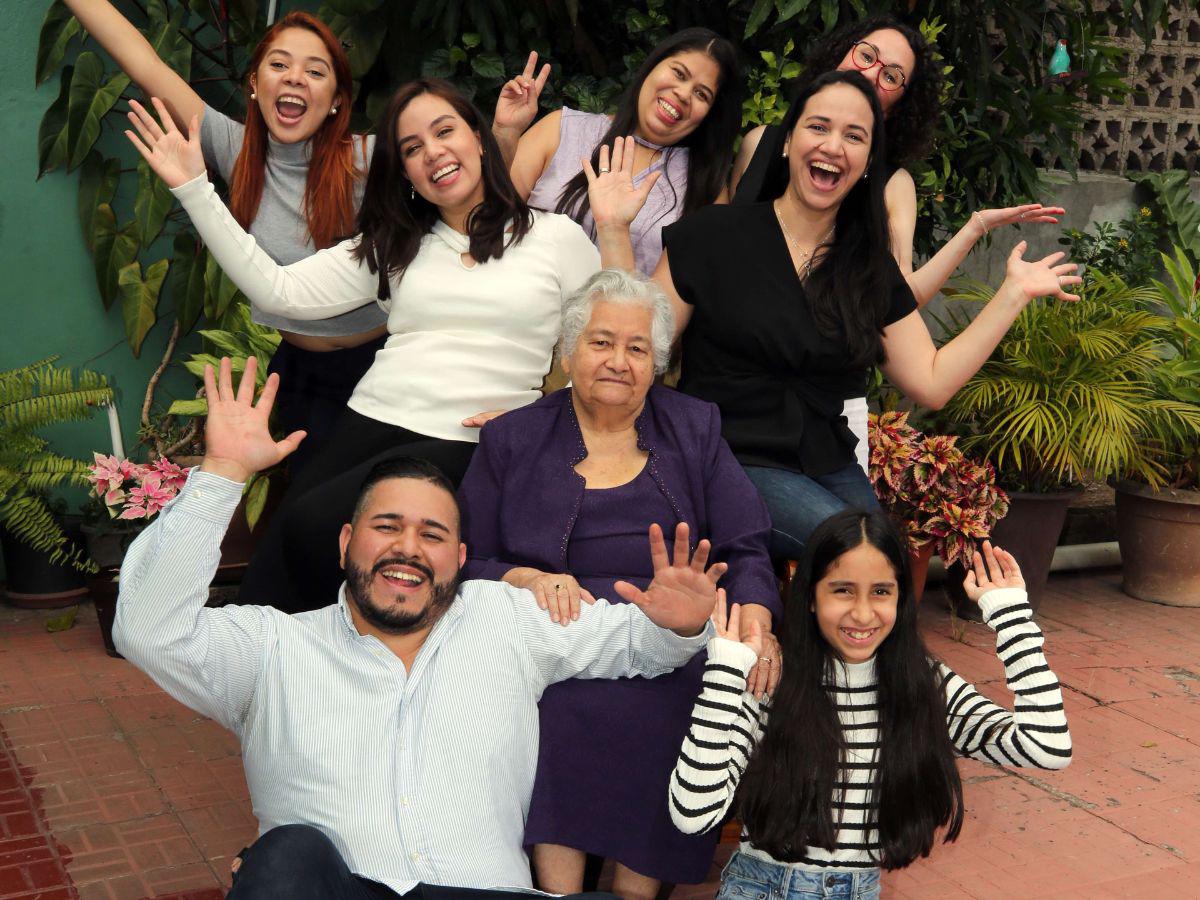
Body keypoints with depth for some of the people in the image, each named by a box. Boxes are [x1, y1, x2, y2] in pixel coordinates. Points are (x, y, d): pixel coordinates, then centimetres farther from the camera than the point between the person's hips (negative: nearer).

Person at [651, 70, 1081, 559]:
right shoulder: (714, 234, -1)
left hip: (831, 468, 5)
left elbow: (932, 382, 7)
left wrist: (1013, 293, 7)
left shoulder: (873, 270, 12)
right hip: (734, 461, -4)